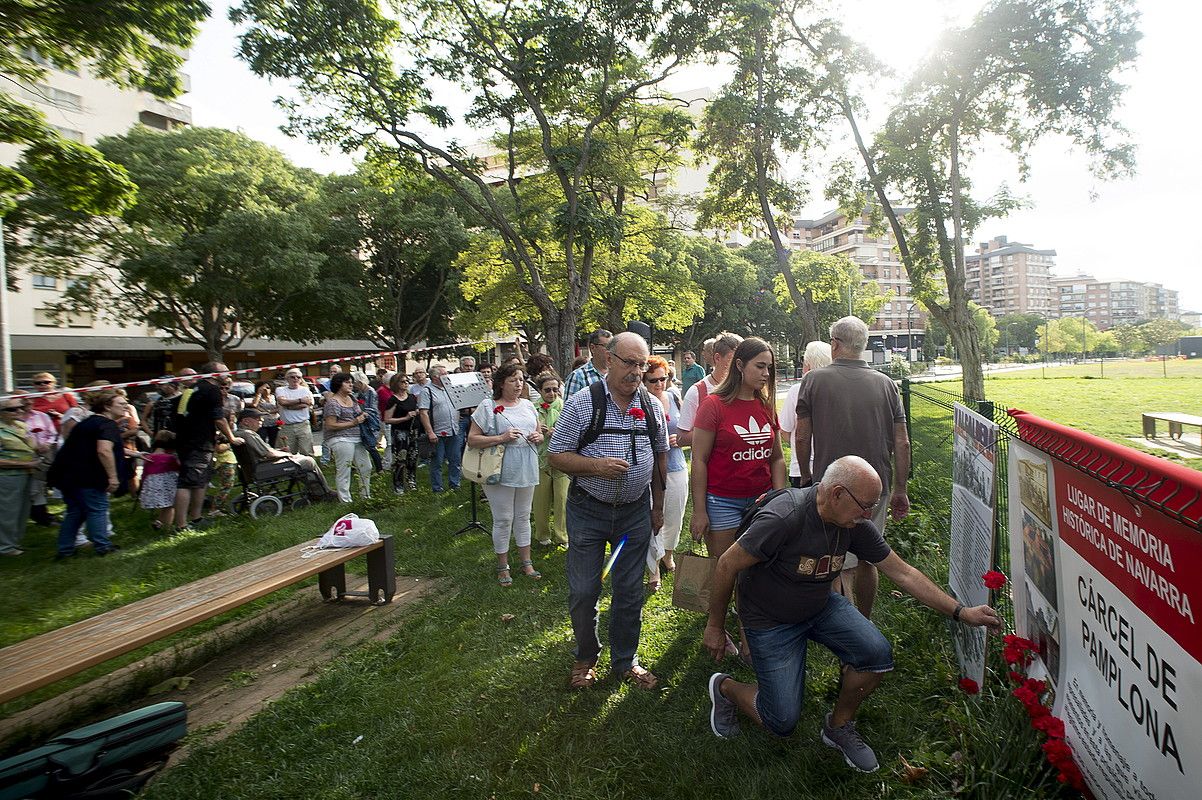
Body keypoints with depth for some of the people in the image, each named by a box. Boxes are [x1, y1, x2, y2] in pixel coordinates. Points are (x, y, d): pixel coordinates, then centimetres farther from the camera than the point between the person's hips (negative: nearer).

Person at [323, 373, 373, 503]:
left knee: (366, 468, 13)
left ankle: (366, 496, 28)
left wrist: (363, 416, 5)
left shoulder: (352, 398, 13)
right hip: (341, 440, -8)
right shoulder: (333, 402, -10)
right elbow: (330, 426, -15)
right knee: (343, 472, -3)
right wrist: (354, 423, -16)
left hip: (357, 439, 8)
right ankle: (345, 500, 7)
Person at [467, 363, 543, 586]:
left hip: (527, 471, 5)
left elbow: (539, 434, 19)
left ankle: (526, 562, 28)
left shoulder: (528, 405, 10)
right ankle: (502, 566, 21)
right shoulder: (487, 408, -7)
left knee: (523, 517, 16)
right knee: (503, 520, 5)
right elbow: (472, 439, -11)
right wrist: (501, 438, -21)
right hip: (501, 473, -5)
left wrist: (537, 437, -6)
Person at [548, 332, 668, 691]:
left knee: (630, 591, 12)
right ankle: (586, 656, 32)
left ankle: (625, 660, 32)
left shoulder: (652, 406, 3)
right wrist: (595, 465, -24)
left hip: (635, 512, 3)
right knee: (583, 592, 6)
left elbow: (660, 456, 13)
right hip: (588, 510, -3)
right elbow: (556, 456, -8)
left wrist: (658, 506, 13)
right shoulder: (581, 403, -10)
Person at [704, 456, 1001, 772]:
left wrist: (960, 612, -6)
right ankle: (725, 687, 25)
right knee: (782, 722, -6)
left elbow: (903, 573, -3)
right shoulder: (783, 518, -34)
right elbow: (728, 565, -25)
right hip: (771, 621, -5)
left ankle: (839, 725, 9)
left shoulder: (854, 525, -13)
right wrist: (715, 626, -15)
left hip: (822, 605, 6)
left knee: (877, 653, -18)